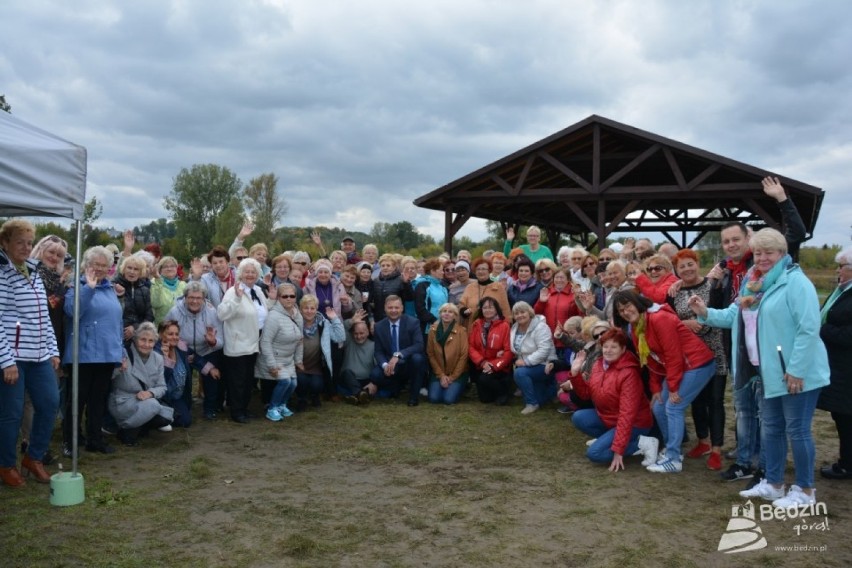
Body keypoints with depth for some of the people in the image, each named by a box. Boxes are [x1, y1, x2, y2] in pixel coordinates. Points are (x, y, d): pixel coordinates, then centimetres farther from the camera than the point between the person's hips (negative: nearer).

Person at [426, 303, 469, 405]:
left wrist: (453, 377, -10)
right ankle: (442, 383, 14)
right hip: (438, 373, 2)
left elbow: (463, 356, -9)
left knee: (449, 399, -20)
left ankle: (457, 386, 13)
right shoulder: (433, 330, -2)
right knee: (434, 398, -17)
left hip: (457, 373, -2)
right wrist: (441, 375, -8)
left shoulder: (461, 330, -8)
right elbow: (430, 354, -1)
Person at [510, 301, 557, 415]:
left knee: (520, 372, -30)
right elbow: (515, 349, 14)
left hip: (544, 365, -9)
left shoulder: (540, 327, -19)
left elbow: (544, 350, -28)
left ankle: (532, 403, -15)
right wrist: (519, 360, -6)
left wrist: (526, 361, -30)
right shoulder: (515, 328, 5)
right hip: (528, 366, 9)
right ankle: (551, 390, 33)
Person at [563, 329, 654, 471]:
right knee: (579, 418, -10)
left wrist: (618, 449, -31)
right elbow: (587, 394, 7)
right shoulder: (599, 364, -1)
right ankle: (609, 438, 4)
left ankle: (639, 444, -8)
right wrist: (575, 374, -11)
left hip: (633, 424, -8)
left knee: (594, 453, -19)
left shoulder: (629, 373, -27)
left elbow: (627, 414, -29)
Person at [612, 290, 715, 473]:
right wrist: (656, 388, 6)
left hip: (697, 364, -9)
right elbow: (651, 361, 12)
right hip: (676, 368, 9)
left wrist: (673, 387, -16)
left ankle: (673, 459, -4)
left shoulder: (659, 319, -23)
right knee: (658, 407, 8)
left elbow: (673, 355, -22)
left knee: (673, 407, -13)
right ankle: (671, 449, 24)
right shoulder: (636, 328, 6)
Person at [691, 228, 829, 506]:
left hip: (796, 373, -9)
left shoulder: (795, 281, -16)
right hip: (771, 371, 9)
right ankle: (773, 484, 29)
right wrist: (706, 313, -3)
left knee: (797, 429, 0)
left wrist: (796, 369, -23)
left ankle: (805, 491, 14)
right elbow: (734, 315, 15)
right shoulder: (755, 284, 11)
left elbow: (809, 328, -22)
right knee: (770, 428, 16)